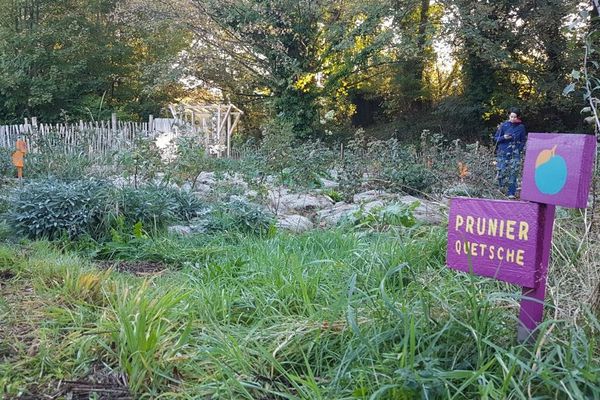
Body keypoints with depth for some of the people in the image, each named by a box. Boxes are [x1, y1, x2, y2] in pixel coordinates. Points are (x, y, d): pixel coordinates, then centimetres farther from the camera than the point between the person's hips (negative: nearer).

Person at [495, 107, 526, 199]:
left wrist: (519, 149, -2)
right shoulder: (504, 125, 1)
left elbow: (523, 141, 12)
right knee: (502, 171, -4)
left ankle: (511, 193, -1)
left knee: (513, 173, -7)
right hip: (503, 153, 0)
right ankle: (501, 188, 20)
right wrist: (504, 137, -14)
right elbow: (496, 138, 6)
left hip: (515, 154, 0)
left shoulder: (521, 127, 4)